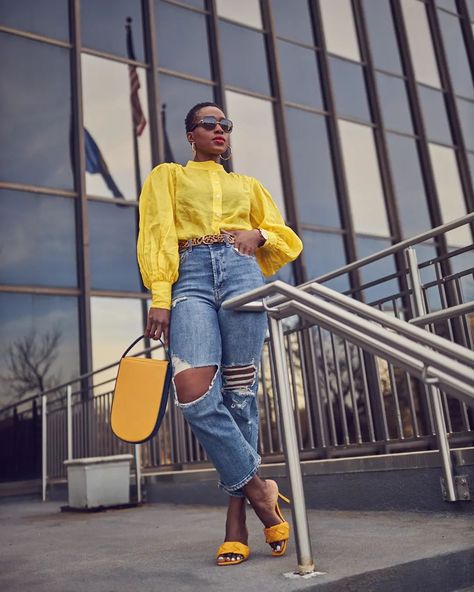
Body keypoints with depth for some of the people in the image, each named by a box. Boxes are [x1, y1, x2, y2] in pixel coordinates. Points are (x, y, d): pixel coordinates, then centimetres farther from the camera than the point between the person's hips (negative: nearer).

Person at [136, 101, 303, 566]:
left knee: (239, 395, -6)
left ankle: (236, 519, 1)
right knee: (193, 393, -23)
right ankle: (257, 489, -8)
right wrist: (159, 297, -8)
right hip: (190, 278, -1)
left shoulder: (247, 185, 28)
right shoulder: (167, 176, 22)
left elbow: (287, 239, 26)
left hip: (241, 273, 2)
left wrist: (259, 234, 2)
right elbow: (156, 235, 7)